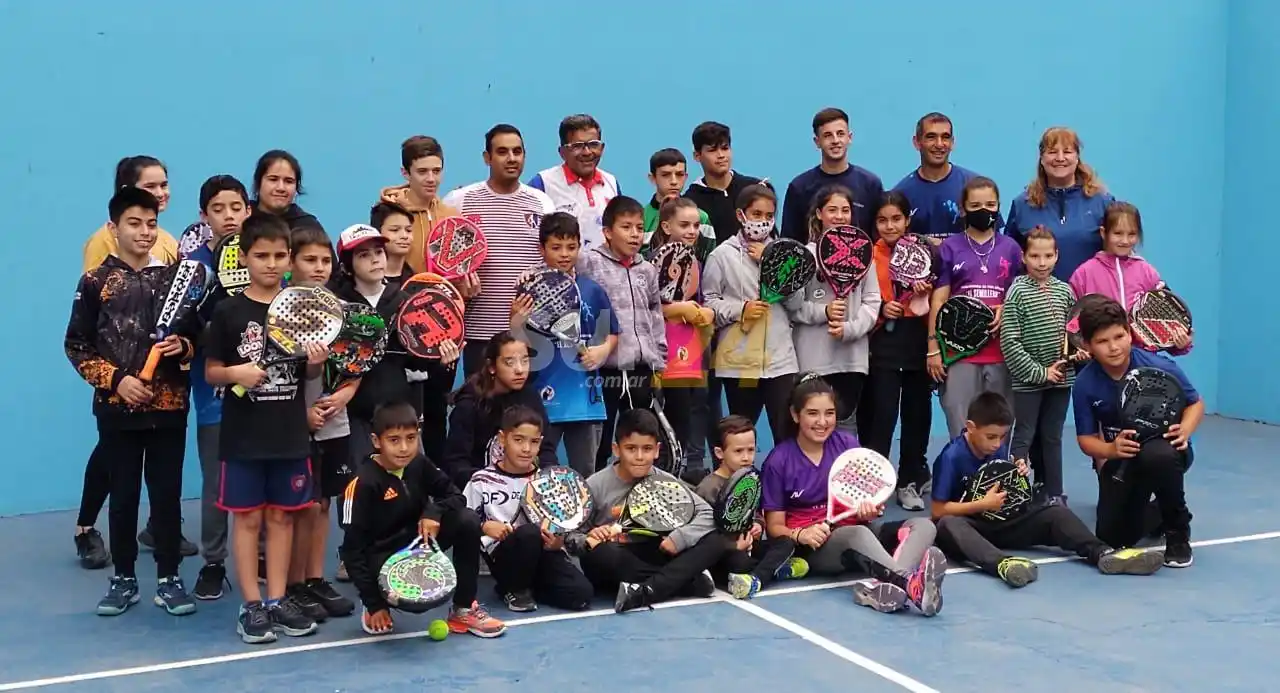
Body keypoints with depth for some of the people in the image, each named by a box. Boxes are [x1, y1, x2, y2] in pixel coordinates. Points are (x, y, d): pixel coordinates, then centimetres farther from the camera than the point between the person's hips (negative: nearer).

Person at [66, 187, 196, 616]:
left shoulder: (175, 278, 6)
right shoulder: (95, 282, -1)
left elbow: (196, 335, 12)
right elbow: (76, 345, -1)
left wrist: (183, 347, -10)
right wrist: (116, 379, -11)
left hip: (169, 408, 1)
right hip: (117, 409, -1)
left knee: (167, 493, 5)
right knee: (122, 495, 7)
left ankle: (169, 579, 15)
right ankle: (124, 579, 20)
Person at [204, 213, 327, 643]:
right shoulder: (228, 311, -4)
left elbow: (308, 374, 10)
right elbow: (210, 372, -1)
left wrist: (317, 362, -12)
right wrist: (234, 373, -20)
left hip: (290, 432, 3)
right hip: (244, 434, -3)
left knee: (282, 516, 10)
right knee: (248, 518, 4)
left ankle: (278, 600, 18)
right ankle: (251, 605, 11)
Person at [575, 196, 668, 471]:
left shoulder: (647, 270, 12)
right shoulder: (589, 263, -3)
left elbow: (656, 316, 16)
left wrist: (658, 362, 14)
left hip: (641, 368, 5)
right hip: (604, 367, -5)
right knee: (599, 440, 1)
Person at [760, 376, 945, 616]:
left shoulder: (848, 444, 4)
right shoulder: (778, 461, -5)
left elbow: (865, 498, 7)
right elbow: (775, 526, -2)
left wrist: (869, 508, -17)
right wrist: (801, 535, -23)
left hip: (856, 530, 5)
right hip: (812, 546, -5)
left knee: (923, 525, -19)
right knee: (859, 534, -36)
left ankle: (879, 588, -48)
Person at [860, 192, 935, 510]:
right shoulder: (869, 255, 1)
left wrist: (927, 290, -12)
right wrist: (880, 308, -14)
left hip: (919, 340, 2)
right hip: (884, 343, -2)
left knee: (917, 412, 9)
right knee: (882, 414, -7)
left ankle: (910, 481, 20)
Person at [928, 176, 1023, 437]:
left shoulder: (1011, 248, 10)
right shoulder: (949, 248, 5)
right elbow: (939, 300, 3)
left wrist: (1007, 310, -9)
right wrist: (933, 347, -3)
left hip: (1001, 350, 2)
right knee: (962, 431, -3)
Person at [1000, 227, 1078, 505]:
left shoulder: (1064, 290, 4)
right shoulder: (1017, 291, -9)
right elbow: (1009, 343, -13)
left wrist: (1075, 353, -7)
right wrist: (1039, 372, -14)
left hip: (1060, 378, 4)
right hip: (1028, 380, -4)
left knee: (1052, 437, 13)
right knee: (1024, 438, 1)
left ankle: (1053, 493, 21)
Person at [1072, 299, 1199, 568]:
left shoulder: (1159, 367, -22)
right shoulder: (1085, 384, -16)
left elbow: (1195, 404, -6)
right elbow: (1086, 439, -9)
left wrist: (1184, 431, -26)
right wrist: (1111, 450, -31)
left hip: (1163, 449, -3)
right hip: (1119, 458, 3)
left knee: (1156, 456, -42)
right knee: (1112, 537, -2)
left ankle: (1178, 531, -13)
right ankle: (1157, 513, 34)